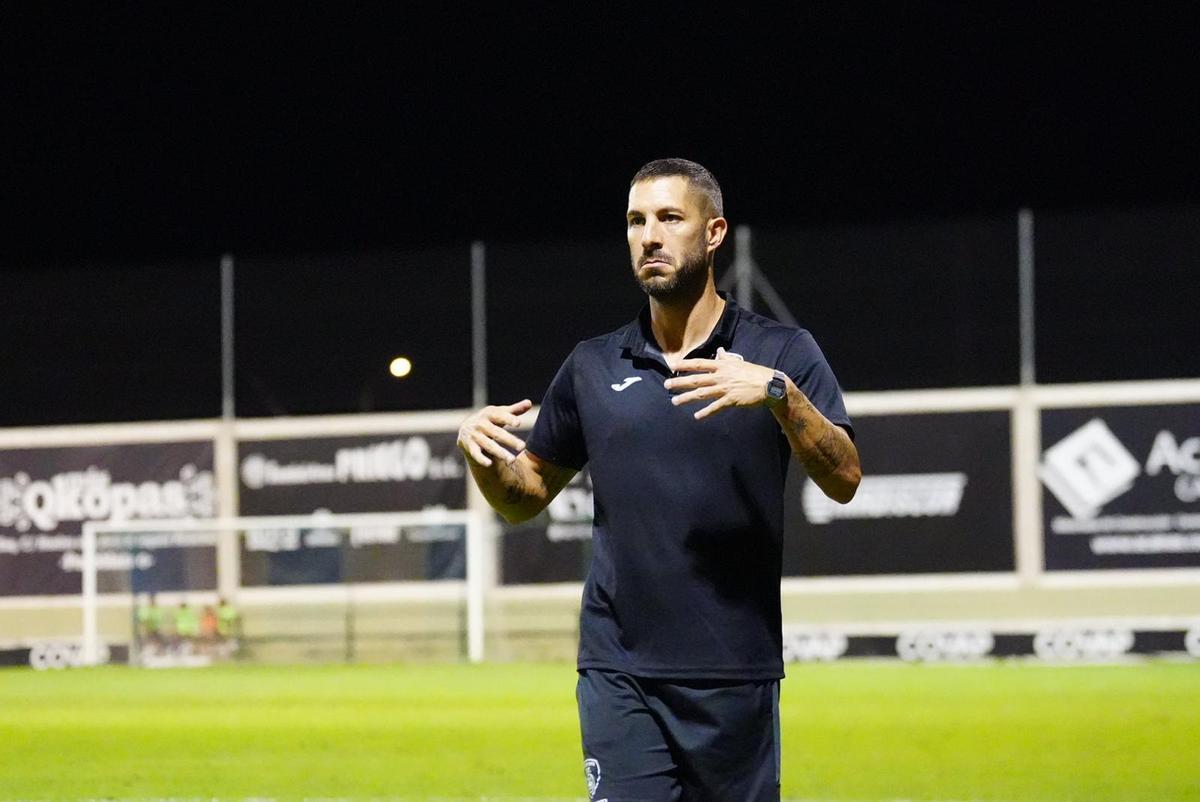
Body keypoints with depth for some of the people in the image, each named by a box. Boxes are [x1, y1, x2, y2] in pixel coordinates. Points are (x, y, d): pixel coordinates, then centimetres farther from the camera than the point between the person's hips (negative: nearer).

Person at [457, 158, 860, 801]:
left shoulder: (781, 353, 3)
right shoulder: (592, 367, 12)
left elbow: (843, 480, -9)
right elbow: (524, 498, 19)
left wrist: (777, 392, -24)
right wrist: (481, 450, -2)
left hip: (735, 673, -2)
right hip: (618, 671, 2)